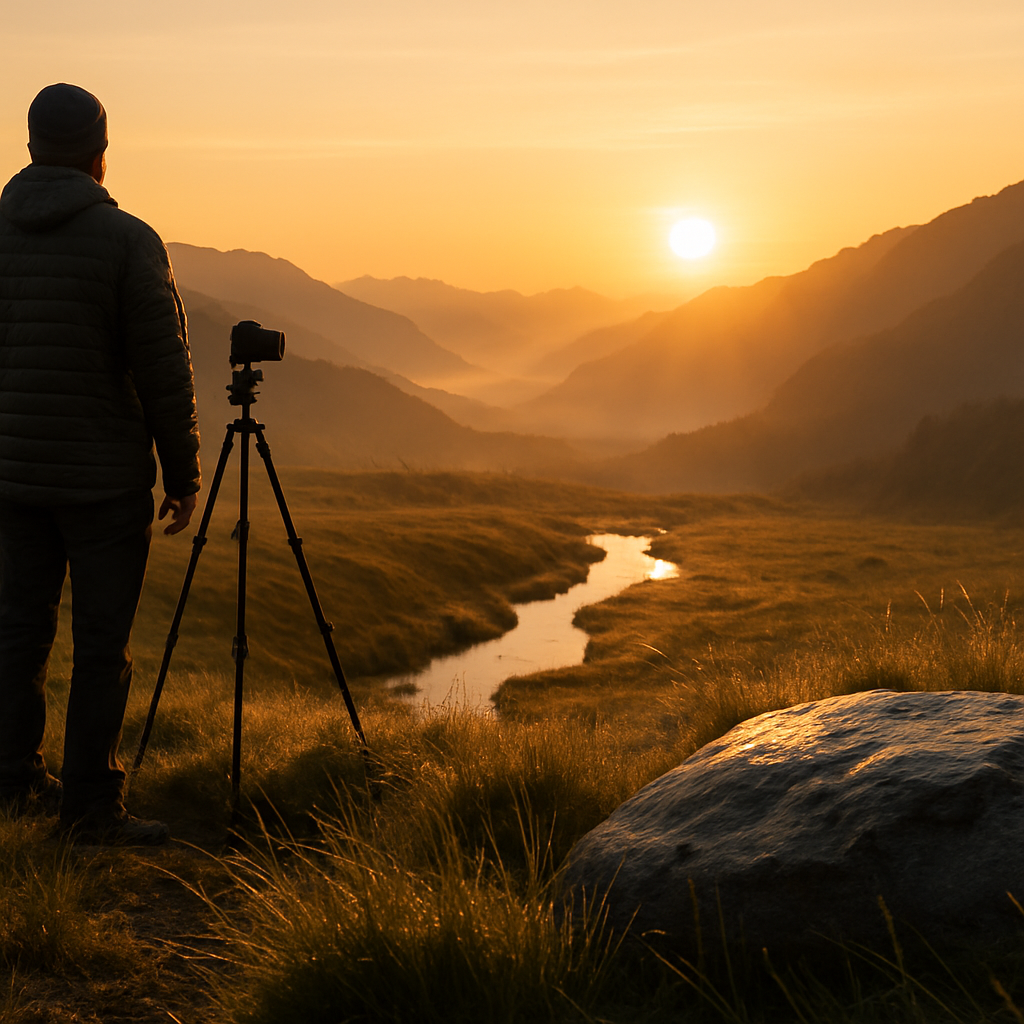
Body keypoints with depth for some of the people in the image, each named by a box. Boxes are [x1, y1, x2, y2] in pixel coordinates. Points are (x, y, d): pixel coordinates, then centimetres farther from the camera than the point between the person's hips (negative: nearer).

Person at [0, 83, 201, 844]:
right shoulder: (129, 242, -11)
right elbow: (165, 372, -13)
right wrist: (184, 476, -3)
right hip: (105, 476, -5)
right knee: (103, 640, 1)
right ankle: (92, 806, 5)